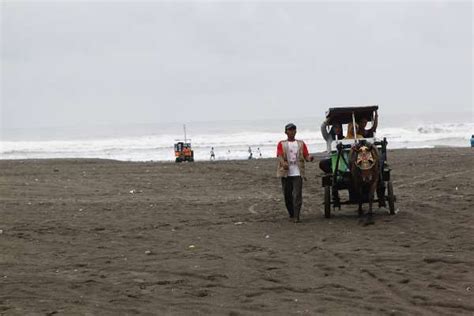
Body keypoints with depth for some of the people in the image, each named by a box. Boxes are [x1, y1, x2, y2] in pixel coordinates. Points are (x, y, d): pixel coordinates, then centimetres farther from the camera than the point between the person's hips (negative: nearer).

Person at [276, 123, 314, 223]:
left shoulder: (301, 143, 13)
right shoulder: (281, 144, 8)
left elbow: (306, 156, 5)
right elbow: (279, 156, -8)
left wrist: (310, 158, -20)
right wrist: (283, 163, -31)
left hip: (297, 173, 0)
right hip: (285, 173, 0)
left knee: (297, 195, -12)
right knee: (287, 196, 6)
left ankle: (296, 217, -13)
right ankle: (291, 214, 23)